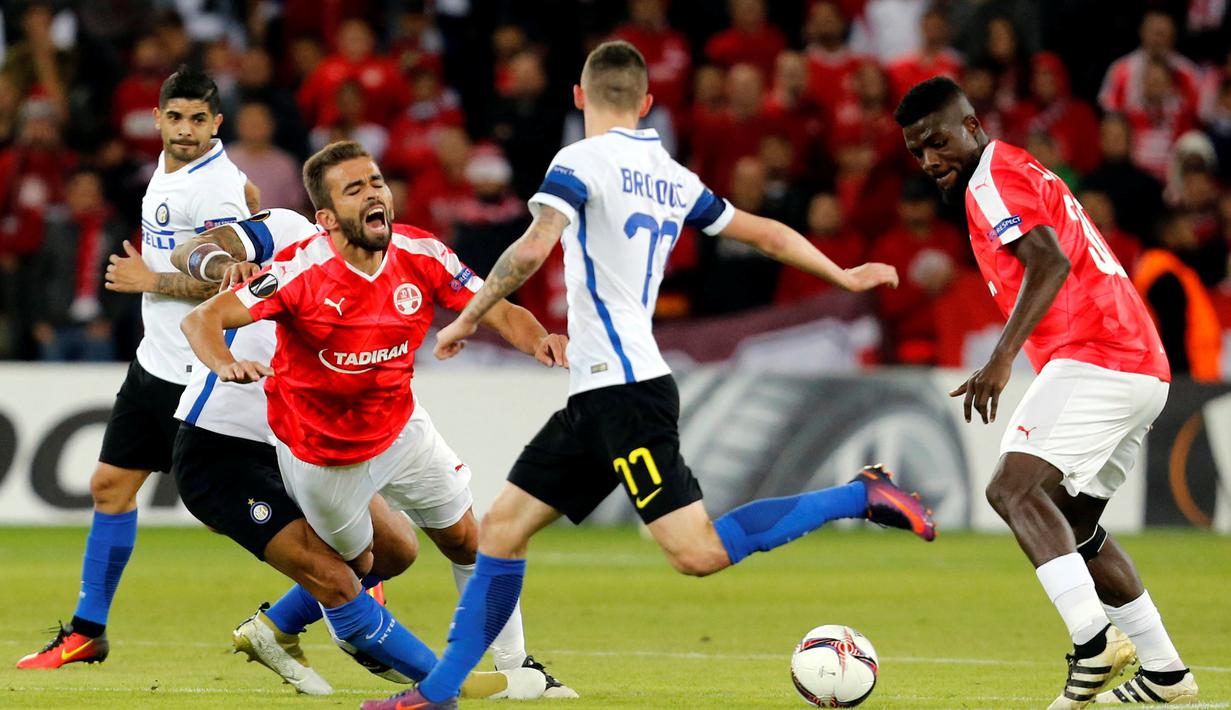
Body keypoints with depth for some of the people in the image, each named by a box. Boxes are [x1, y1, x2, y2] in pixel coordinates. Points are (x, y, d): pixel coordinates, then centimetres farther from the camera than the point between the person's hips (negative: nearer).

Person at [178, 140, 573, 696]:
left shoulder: (420, 256, -16)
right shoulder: (301, 272, -30)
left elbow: (500, 312, -10)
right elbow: (201, 320, -32)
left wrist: (538, 340, -33)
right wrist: (226, 364, -55)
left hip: (399, 427, 4)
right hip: (321, 454, -4)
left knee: (468, 541, 10)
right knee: (350, 572, 7)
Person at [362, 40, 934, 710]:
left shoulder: (583, 161, -8)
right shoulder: (673, 178, 14)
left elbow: (532, 250, -22)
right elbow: (766, 233, 22)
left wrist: (468, 318, -9)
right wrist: (845, 276, 35)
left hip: (623, 388, -9)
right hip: (598, 398, 9)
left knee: (699, 552, -14)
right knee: (501, 527, 9)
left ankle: (861, 496, -9)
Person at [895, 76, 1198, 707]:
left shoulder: (993, 177, -4)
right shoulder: (1024, 173, 26)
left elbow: (1050, 263, -20)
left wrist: (1001, 359, -28)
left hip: (1093, 359, -10)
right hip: (1143, 370, 10)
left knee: (1012, 488, -20)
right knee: (1070, 522, 17)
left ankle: (1094, 639, -35)